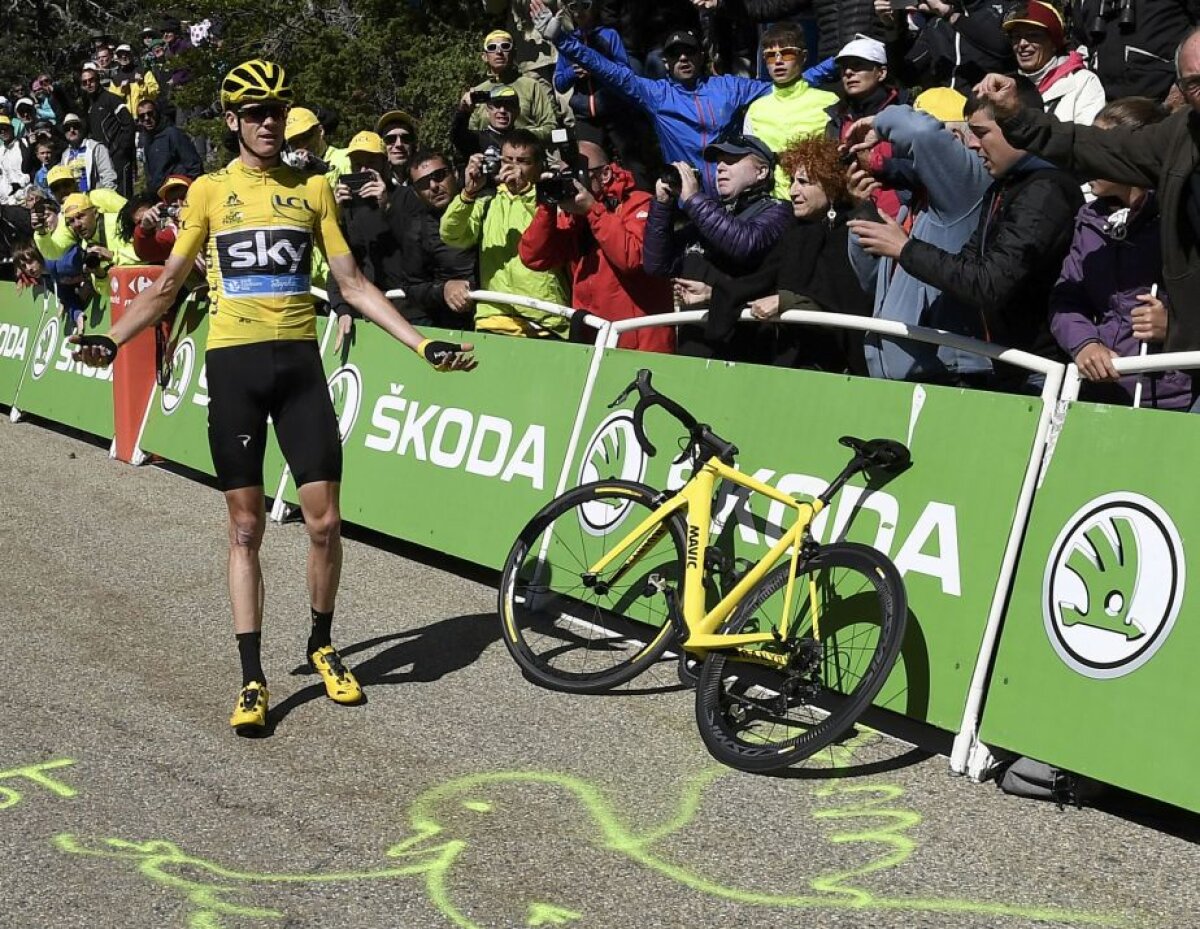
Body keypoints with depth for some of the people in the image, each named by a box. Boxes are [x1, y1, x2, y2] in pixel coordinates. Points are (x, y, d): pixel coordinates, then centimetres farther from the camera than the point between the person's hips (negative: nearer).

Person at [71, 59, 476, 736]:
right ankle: (254, 680, 8)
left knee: (325, 522, -2)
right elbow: (167, 286, 6)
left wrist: (421, 344, 0)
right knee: (246, 527, 3)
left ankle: (322, 646, 22)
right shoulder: (211, 190, 5)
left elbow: (353, 283, 8)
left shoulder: (313, 190, 8)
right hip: (234, 364, -1)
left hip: (299, 363, 1)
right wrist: (112, 340, -9)